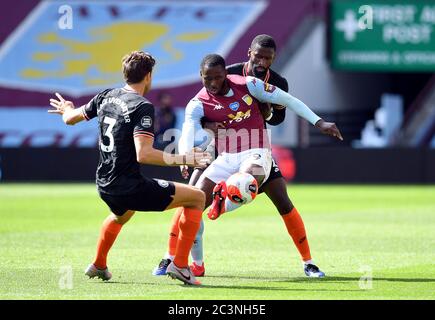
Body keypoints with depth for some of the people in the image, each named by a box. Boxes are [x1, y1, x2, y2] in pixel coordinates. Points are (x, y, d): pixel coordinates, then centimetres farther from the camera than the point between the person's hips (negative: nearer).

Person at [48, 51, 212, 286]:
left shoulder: (106, 97, 6)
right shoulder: (143, 107, -16)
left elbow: (71, 118, 21)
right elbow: (143, 154, -27)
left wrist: (67, 111, 45)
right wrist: (183, 159, -23)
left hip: (104, 186, 8)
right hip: (130, 187, -8)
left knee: (121, 215, 43)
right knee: (197, 197, 0)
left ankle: (98, 265, 50)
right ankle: (179, 264, -4)